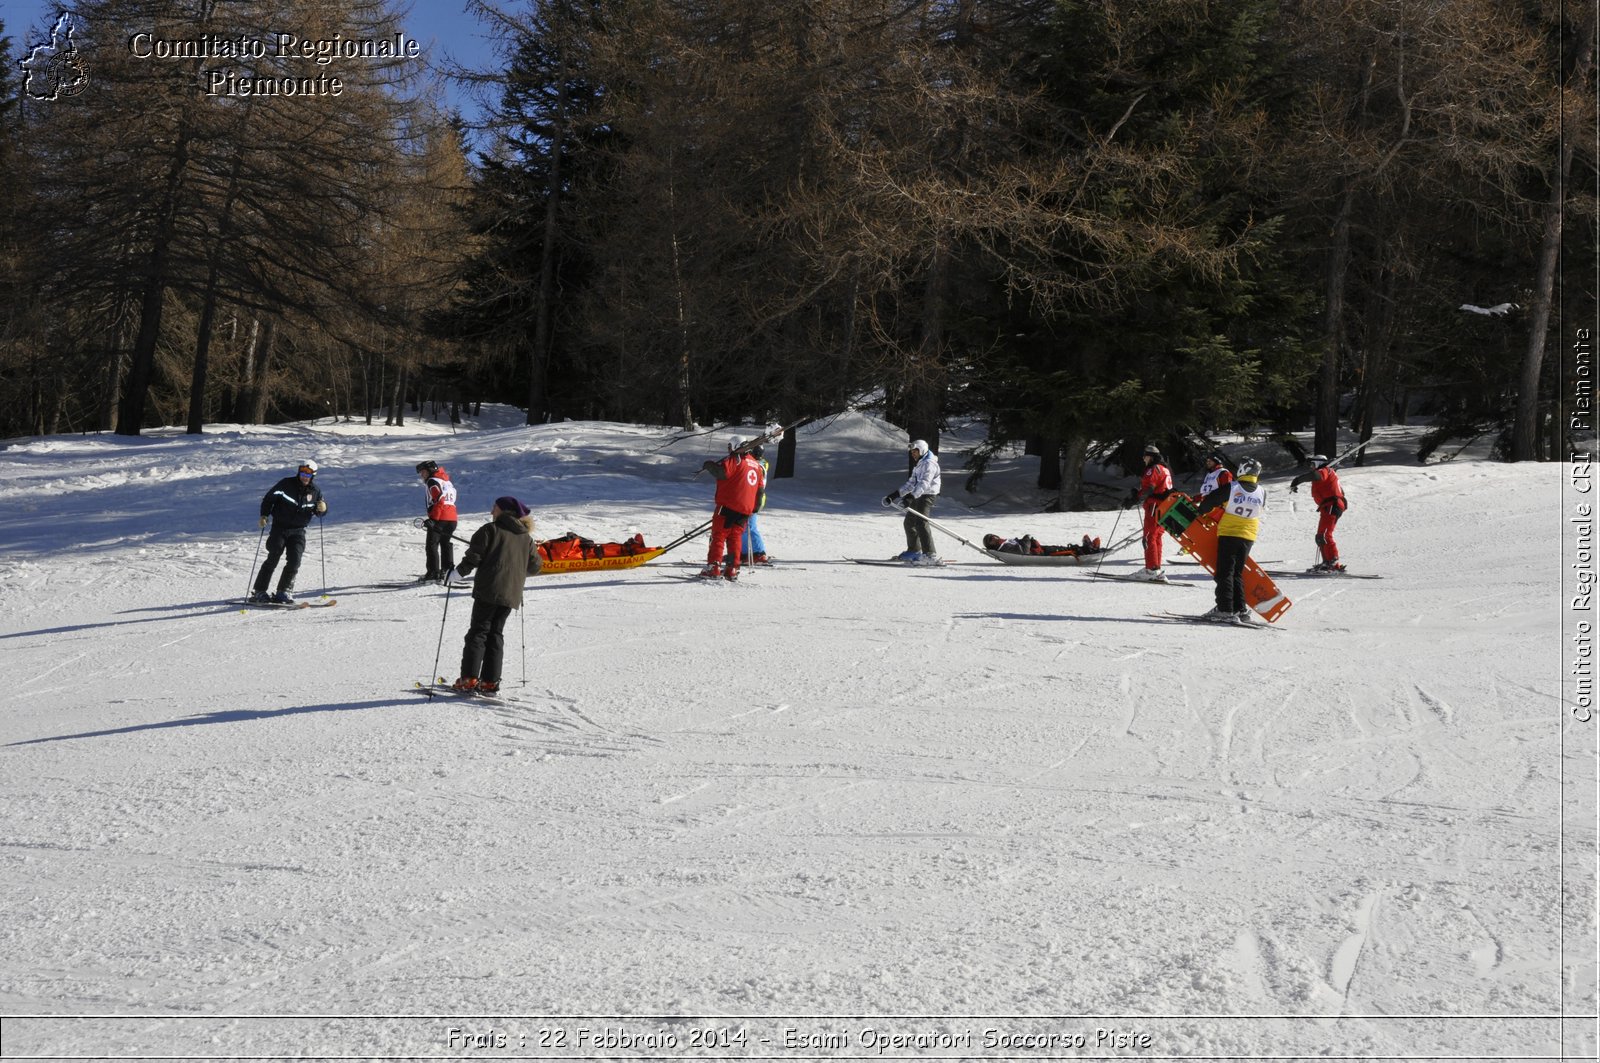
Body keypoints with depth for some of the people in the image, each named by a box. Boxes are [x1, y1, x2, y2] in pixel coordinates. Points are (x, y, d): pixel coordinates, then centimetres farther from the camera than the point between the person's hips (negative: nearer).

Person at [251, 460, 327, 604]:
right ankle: (259, 592, -1)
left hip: (298, 530, 2)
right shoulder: (286, 484, -6)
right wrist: (264, 515, -14)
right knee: (273, 559, -6)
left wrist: (323, 509, -11)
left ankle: (284, 592, 0)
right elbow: (269, 498, -2)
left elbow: (318, 511, 13)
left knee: (294, 562, -10)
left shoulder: (315, 491, 4)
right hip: (280, 527, -2)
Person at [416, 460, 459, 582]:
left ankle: (433, 573, -7)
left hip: (440, 519, -9)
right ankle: (447, 571, 21)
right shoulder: (447, 480, 21)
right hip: (452, 518, 9)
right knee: (446, 544, 19)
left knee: (432, 546, -3)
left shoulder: (432, 481, -5)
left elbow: (439, 501, -17)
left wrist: (433, 519, -19)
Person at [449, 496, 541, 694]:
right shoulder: (526, 537, 14)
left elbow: (474, 557, -9)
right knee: (496, 633, 12)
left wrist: (456, 573, 4)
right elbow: (534, 567, 16)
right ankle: (490, 682, 5)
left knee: (478, 631, -1)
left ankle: (469, 679, -7)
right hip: (511, 593, 5)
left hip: (488, 590, -5)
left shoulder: (490, 530, -2)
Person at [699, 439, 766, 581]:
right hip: (746, 509, 7)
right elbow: (761, 488, 20)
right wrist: (754, 508, 25)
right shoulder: (757, 465, 18)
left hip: (729, 505, -7)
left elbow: (721, 472, -22)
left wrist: (708, 464, -5)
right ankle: (732, 569, 6)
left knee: (718, 535, -3)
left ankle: (713, 567, -10)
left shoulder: (735, 459, -6)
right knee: (735, 538, 12)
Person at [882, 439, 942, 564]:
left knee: (921, 523, -21)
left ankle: (930, 555, -27)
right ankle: (914, 551, 32)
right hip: (918, 496, 11)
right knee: (909, 522, 18)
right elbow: (911, 483, 22)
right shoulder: (919, 464, 20)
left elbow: (924, 483, -28)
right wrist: (895, 494, 15)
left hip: (928, 495, -11)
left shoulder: (929, 463, -14)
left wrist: (911, 497, -39)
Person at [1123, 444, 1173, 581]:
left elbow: (1147, 490, -20)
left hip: (1154, 508, -10)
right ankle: (1158, 571, 11)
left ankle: (1152, 569, -12)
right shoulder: (1165, 469, 20)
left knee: (1149, 538, -8)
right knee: (1156, 537, 12)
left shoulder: (1153, 469, -11)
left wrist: (1134, 500, -13)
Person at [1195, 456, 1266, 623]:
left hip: (1228, 534, -4)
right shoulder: (1262, 492, -5)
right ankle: (1240, 609, 11)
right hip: (1248, 537, 4)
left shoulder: (1230, 488, -14)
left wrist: (1199, 512, 12)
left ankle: (1225, 609, -9)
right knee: (1238, 573, 15)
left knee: (1225, 572, -1)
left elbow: (1209, 502, -6)